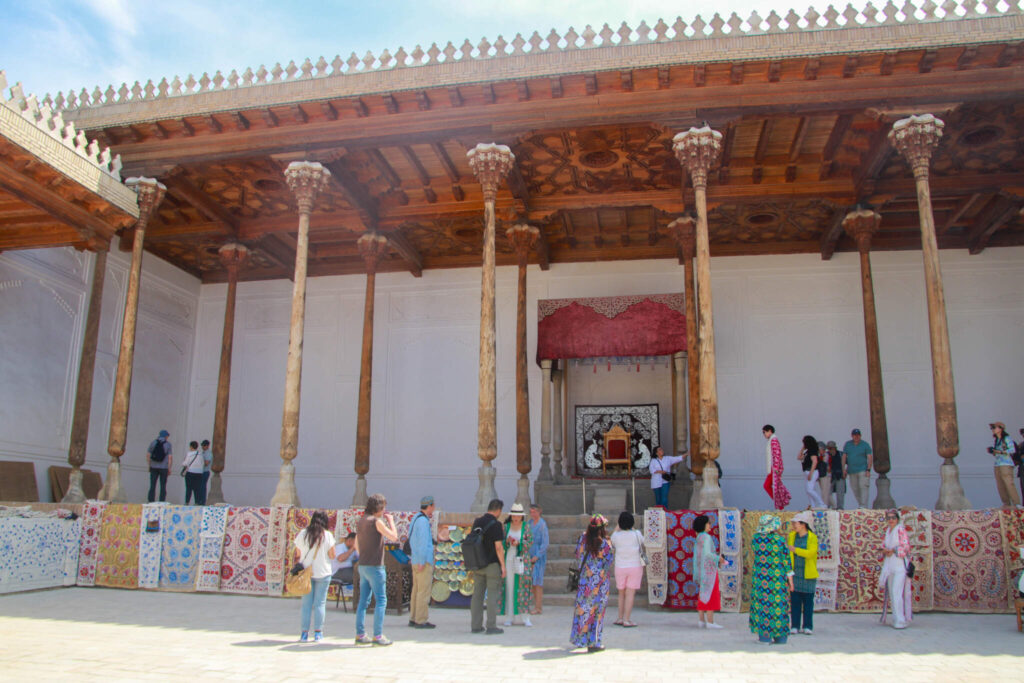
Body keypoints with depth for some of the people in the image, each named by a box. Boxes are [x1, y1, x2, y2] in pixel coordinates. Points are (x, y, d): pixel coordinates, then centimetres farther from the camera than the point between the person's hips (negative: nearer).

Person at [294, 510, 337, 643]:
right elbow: (332, 556, -3)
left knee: (306, 604, 7)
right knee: (320, 603, 5)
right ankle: (318, 633, 4)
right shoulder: (327, 535, -5)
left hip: (306, 572, 2)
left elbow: (298, 555, 3)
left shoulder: (302, 534, 0)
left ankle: (304, 633, 5)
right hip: (322, 573, -2)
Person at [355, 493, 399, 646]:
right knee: (381, 600, -2)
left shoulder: (361, 521, 12)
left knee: (363, 600, 11)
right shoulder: (376, 521, -14)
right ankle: (378, 636, -1)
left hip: (362, 566, 8)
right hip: (374, 566, -8)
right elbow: (394, 537, -15)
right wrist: (391, 521, -2)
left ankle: (360, 635, 14)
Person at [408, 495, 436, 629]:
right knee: (424, 591, -6)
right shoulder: (423, 521, -15)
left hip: (416, 561, 10)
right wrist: (421, 561, -21)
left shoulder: (416, 518, 14)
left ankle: (413, 619, 17)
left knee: (416, 590, 13)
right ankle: (421, 621, -4)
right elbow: (423, 542, -20)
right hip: (425, 562, -10)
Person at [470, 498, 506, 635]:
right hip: (492, 564, -6)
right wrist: (503, 565, -11)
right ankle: (491, 626, 0)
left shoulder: (477, 522, 6)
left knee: (477, 594, 9)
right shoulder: (496, 524, -14)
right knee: (493, 594, 0)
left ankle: (476, 626, 12)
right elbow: (498, 547, -16)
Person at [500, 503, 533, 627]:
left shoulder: (526, 526, 4)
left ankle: (524, 617, 1)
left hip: (522, 559, -1)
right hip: (509, 559, 1)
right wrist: (507, 541, -12)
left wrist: (519, 543, -15)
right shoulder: (506, 526, 8)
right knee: (509, 586, -2)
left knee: (523, 587, -4)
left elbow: (530, 542, 0)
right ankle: (509, 617, 4)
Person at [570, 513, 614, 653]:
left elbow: (578, 556, 4)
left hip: (584, 580, 4)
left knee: (582, 608, 15)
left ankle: (579, 638, 25)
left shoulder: (583, 539, -4)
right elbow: (609, 563, -5)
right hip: (599, 583, -4)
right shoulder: (606, 544, -15)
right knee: (597, 610, 5)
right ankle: (593, 643, 9)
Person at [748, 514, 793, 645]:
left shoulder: (755, 538, -2)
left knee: (761, 604, 8)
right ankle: (780, 636, 15)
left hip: (759, 576, 2)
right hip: (777, 577, -2)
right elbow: (786, 560, -7)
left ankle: (764, 635, 6)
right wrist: (790, 578, 1)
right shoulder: (779, 539, -11)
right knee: (778, 603, 8)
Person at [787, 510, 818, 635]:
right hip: (795, 573, 3)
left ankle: (807, 626, 11)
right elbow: (787, 551, 11)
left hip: (808, 574, -3)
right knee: (795, 600, 3)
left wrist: (795, 549, -24)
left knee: (808, 600, 3)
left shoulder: (812, 537, -5)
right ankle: (795, 626, 8)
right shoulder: (791, 536, 7)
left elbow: (811, 553, -19)